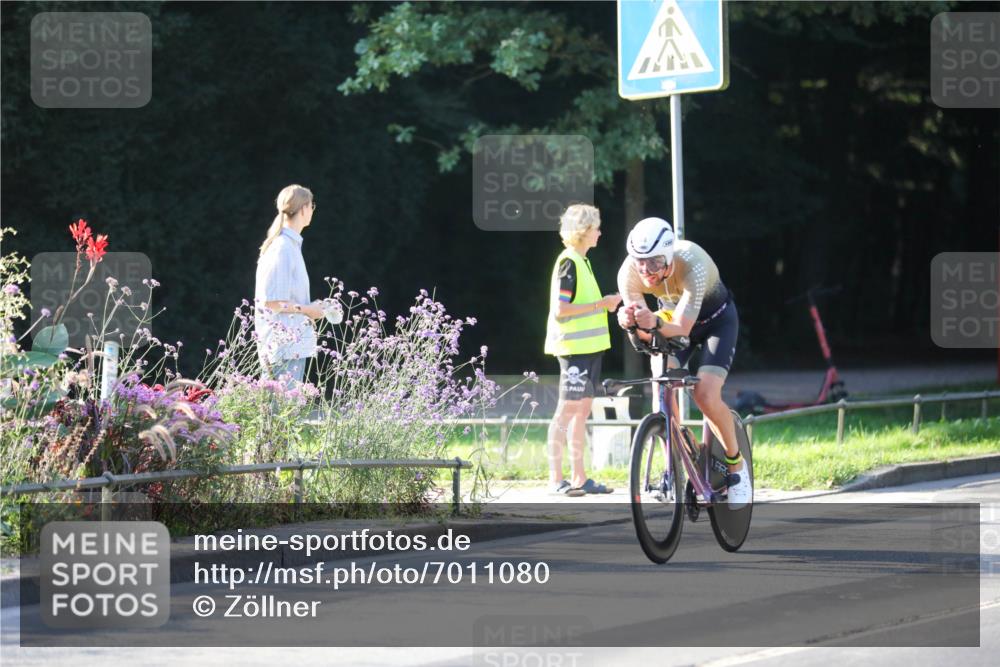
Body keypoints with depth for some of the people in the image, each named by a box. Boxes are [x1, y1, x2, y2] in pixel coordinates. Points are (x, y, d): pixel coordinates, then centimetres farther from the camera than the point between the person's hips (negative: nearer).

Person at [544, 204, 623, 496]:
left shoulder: (581, 262, 17)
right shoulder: (568, 263, -13)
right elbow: (560, 310, -20)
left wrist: (605, 304, 11)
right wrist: (600, 304, -18)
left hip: (588, 347, 10)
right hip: (574, 348, -10)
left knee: (582, 411, 10)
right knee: (568, 409, -9)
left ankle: (579, 477, 12)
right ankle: (556, 478, -8)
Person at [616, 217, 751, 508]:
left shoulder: (693, 265, -39)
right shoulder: (629, 273, -27)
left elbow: (682, 328, -40)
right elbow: (644, 336, -26)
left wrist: (656, 325, -61)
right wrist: (632, 323, -49)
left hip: (715, 319, -4)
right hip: (672, 317, 4)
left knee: (706, 396, -21)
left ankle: (736, 465, 2)